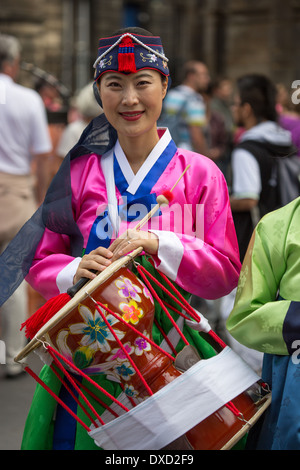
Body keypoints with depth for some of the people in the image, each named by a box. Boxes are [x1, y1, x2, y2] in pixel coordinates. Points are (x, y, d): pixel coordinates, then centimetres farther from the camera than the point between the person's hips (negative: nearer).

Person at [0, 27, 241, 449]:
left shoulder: (200, 173, 0)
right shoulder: (79, 172, 4)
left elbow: (225, 275, -5)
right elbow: (39, 261, 7)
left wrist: (159, 244, -19)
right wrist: (75, 270, -14)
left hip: (168, 351, -1)